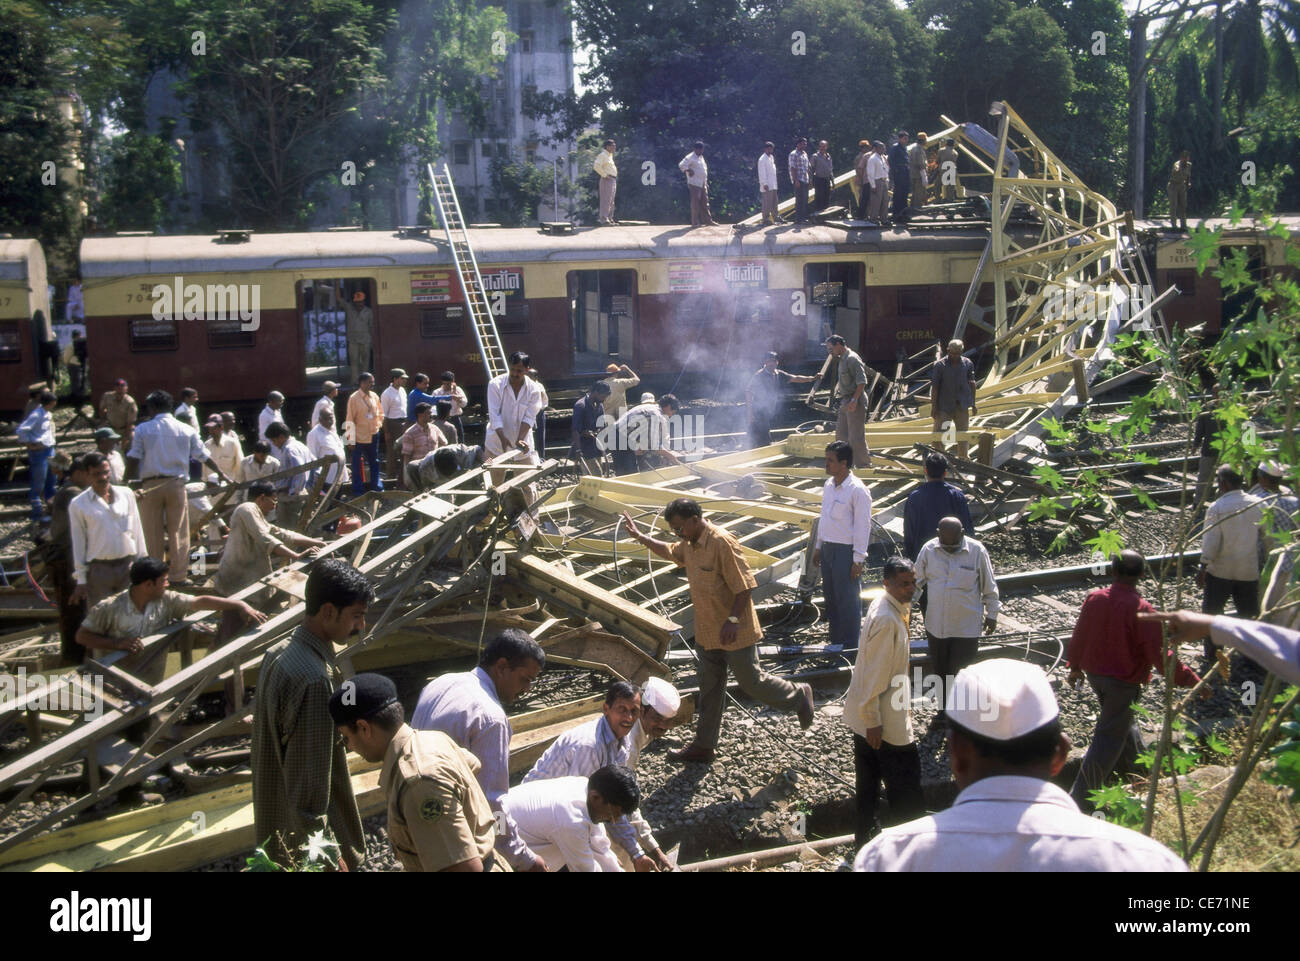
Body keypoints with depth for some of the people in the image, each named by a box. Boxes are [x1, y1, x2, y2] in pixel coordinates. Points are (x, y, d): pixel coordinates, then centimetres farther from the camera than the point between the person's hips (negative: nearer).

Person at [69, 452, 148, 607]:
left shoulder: (126, 494, 7)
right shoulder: (78, 505, 0)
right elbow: (78, 543, 2)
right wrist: (81, 580, 1)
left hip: (129, 566, 2)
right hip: (99, 570, -2)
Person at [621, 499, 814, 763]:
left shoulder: (722, 543, -22)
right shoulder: (690, 545, 5)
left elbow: (745, 586, -23)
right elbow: (669, 552, 30)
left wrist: (733, 620, -28)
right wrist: (640, 537, 29)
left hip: (734, 632, -8)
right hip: (707, 632, 8)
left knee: (751, 681, 2)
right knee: (709, 688, 14)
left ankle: (798, 697, 25)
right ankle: (703, 745, 22)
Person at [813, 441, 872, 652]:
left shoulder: (857, 490, -16)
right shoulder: (828, 485, 8)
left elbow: (863, 526, -16)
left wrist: (858, 559, -16)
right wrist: (818, 547, 19)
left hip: (846, 550, -8)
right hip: (828, 547, 8)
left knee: (848, 600, -1)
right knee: (830, 595, 16)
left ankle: (850, 647, 9)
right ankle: (835, 640, 29)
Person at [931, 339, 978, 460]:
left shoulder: (968, 364, 0)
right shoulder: (940, 365, -10)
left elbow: (972, 383, 9)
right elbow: (934, 387, -8)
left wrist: (973, 403, 9)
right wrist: (934, 406, -10)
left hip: (962, 406, 3)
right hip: (944, 406, -3)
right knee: (938, 434, -2)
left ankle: (962, 459, 25)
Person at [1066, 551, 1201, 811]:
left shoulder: (1093, 598, -7)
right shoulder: (1141, 610, -23)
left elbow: (1079, 636, 5)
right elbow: (1159, 655, -22)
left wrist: (1075, 667, 21)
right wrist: (1191, 679, -12)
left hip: (1094, 674, 6)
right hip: (1123, 682, -6)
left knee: (1120, 721, 29)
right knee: (1109, 738, 2)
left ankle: (1136, 761, 51)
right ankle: (1082, 797, 1)